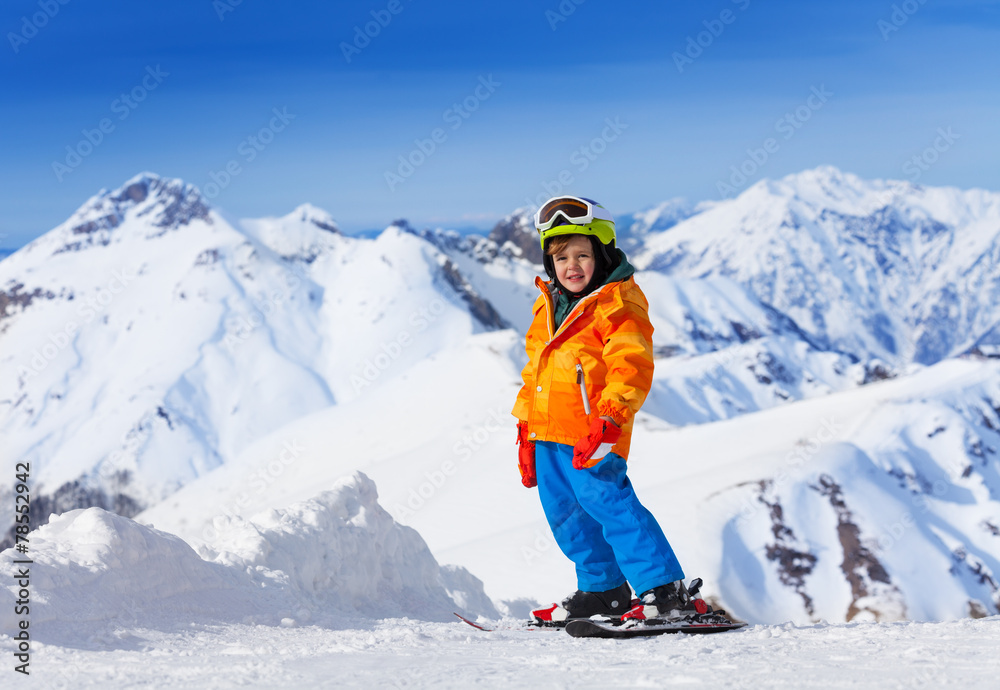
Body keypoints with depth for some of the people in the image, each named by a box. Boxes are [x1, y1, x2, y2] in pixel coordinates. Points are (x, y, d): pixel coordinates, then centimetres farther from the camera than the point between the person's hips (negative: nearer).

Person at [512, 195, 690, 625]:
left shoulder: (619, 306, -7)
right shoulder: (547, 306, 16)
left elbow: (631, 368, -16)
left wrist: (608, 419, -28)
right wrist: (526, 431, 22)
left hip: (590, 433, -8)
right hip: (546, 431, 9)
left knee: (607, 501, -16)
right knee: (563, 512, 13)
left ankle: (663, 589, -14)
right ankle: (602, 590, 27)